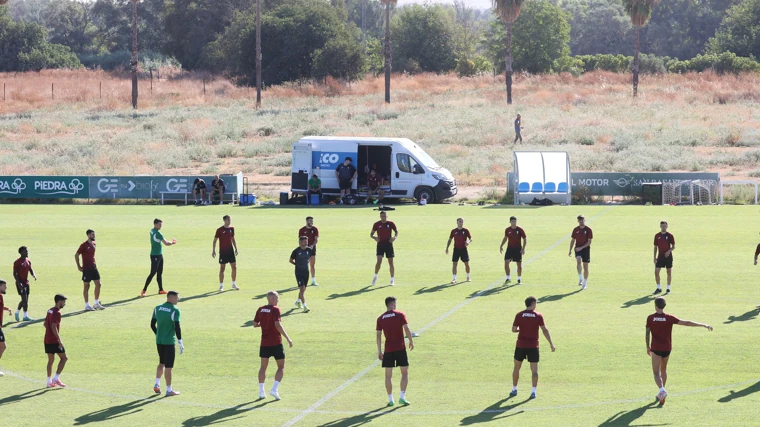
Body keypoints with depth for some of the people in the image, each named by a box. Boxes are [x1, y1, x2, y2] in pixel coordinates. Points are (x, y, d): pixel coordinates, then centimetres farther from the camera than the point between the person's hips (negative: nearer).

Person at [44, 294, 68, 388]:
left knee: (51, 360, 13)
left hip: (47, 340, 9)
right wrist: (59, 340, -22)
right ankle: (56, 378, -2)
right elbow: (54, 327, -24)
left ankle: (49, 381, 14)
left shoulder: (50, 311, 13)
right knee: (64, 358, 2)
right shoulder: (57, 313, -15)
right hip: (54, 341, -9)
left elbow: (45, 324, 22)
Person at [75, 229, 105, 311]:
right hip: (86, 269, -7)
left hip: (93, 267, 7)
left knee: (98, 284, 5)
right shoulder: (84, 245, -13)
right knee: (87, 286, 0)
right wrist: (78, 266, -9)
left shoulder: (93, 244, 9)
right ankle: (87, 305, 6)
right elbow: (76, 255, -9)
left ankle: (97, 304, 15)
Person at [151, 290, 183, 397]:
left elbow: (152, 325, 10)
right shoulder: (175, 310, -13)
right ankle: (169, 390, 7)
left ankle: (157, 385, 14)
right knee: (168, 367, 1)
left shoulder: (157, 308, 6)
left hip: (159, 341, 6)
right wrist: (180, 343, -12)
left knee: (162, 363, 22)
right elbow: (177, 327, -17)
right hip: (169, 342, -6)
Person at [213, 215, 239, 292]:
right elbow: (215, 240, -4)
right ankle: (221, 286, 7)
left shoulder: (232, 228, 6)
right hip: (223, 252, -5)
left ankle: (234, 284, 18)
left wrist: (236, 248, 14)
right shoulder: (220, 230, -9)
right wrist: (213, 251, -8)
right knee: (222, 269, 0)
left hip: (231, 251, 5)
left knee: (234, 267, 4)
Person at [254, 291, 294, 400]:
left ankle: (261, 391, 10)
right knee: (281, 367, 6)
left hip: (264, 343, 5)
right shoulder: (275, 310, -13)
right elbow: (278, 325, -22)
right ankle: (275, 389, -8)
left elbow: (255, 324, 10)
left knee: (263, 366, 14)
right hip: (276, 343, -5)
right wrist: (288, 339, -19)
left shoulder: (260, 310, 4)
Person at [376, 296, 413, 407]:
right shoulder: (400, 315, -3)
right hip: (400, 348, -2)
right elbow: (406, 329, -11)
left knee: (388, 375, 8)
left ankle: (390, 399, 7)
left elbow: (379, 335, 4)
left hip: (388, 350, 2)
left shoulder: (380, 319, 4)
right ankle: (402, 397, -1)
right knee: (405, 372, 9)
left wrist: (379, 351, 8)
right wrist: (411, 342, 1)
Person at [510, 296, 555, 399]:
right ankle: (533, 391, -3)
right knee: (534, 369, 5)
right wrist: (551, 344, -4)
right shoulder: (538, 316, -5)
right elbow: (545, 330, -7)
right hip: (533, 347, -1)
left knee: (516, 367, 15)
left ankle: (514, 389, 21)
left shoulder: (519, 315, -3)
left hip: (521, 345, 1)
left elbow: (513, 329, -1)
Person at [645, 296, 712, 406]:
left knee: (657, 373, 0)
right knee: (663, 369, 23)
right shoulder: (669, 318, -8)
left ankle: (662, 390, -27)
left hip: (656, 348, -2)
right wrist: (704, 325, -9)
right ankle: (662, 394, 30)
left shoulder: (650, 318, -8)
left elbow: (647, 334, -3)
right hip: (667, 348, 2)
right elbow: (686, 323, -12)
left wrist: (648, 347, 14)